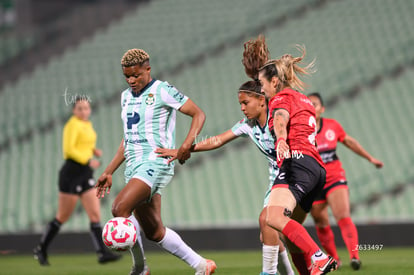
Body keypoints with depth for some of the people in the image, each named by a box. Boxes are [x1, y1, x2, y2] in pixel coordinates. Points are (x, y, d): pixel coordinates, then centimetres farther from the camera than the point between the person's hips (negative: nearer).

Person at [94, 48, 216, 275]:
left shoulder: (162, 91, -5)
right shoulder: (126, 96, 17)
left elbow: (198, 114, -6)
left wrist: (187, 143, -20)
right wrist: (109, 172, 20)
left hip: (156, 163, -8)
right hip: (134, 166, 8)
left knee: (119, 208, -25)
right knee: (154, 232, 7)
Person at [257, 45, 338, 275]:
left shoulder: (281, 98, 5)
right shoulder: (304, 101, 32)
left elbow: (281, 120, -20)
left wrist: (281, 140, -41)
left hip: (297, 163, -10)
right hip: (317, 169, 10)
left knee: (274, 218, -27)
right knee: (291, 234, 13)